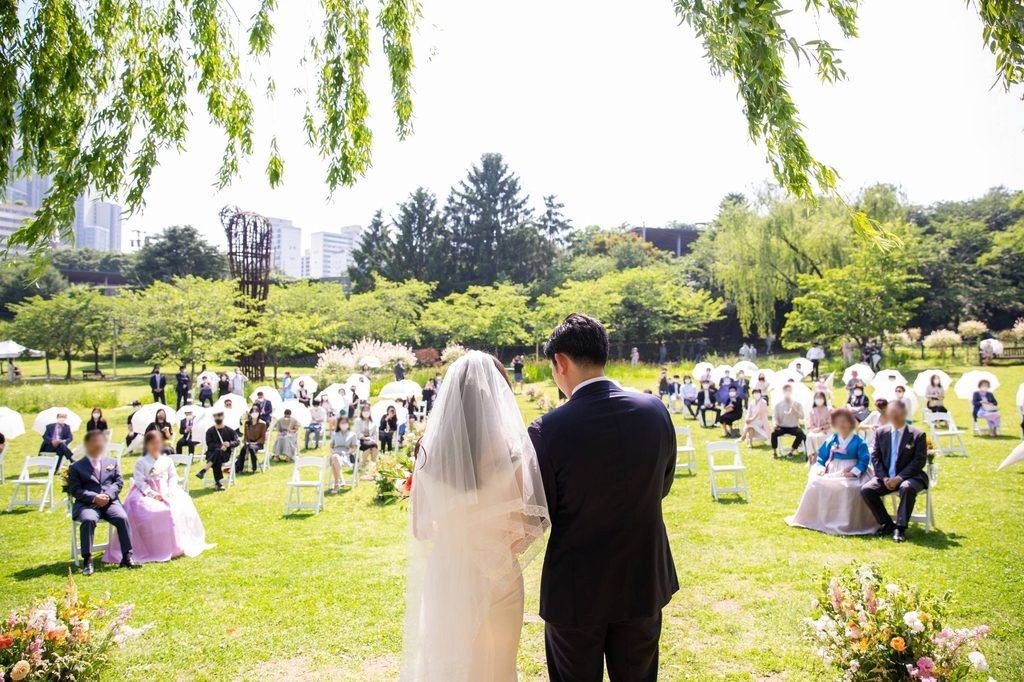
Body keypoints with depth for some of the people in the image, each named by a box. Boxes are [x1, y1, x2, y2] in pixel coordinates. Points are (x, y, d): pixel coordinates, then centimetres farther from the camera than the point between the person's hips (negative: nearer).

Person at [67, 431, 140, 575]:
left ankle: (127, 557, -20)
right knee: (88, 519, -35)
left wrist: (108, 495, -9)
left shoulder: (111, 462, 20)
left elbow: (119, 482, 12)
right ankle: (87, 560, -28)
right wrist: (94, 498, -16)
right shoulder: (76, 467, 11)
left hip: (110, 502, 2)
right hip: (87, 504, -2)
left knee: (122, 518, -27)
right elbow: (75, 490, 1)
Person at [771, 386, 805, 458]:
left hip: (793, 427, 0)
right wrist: (775, 424, -20)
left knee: (801, 433, -30)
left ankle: (791, 451, -13)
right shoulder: (778, 404, 3)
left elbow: (802, 417, -2)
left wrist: (795, 410, -20)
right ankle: (774, 452, -9)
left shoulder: (797, 404, 3)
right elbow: (775, 417, 1)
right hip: (782, 427, 0)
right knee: (773, 432, -31)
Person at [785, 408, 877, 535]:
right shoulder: (831, 440, 10)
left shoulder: (858, 442, -3)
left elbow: (864, 460, -8)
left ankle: (845, 524, -23)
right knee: (815, 483, -20)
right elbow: (821, 456, 13)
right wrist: (820, 467, -6)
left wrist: (854, 472, -21)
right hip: (831, 472, 4)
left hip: (850, 473, -4)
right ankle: (815, 519, -7)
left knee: (847, 488, -36)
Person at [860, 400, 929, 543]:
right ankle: (888, 524, -6)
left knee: (907, 488, -38)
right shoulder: (881, 432, 6)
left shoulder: (918, 434, -5)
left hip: (909, 477, -4)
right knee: (865, 489, -20)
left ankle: (900, 528, -26)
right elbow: (875, 457, 5)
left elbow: (920, 461, -10)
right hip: (886, 477, 4)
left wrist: (899, 478, -20)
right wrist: (884, 477, -11)